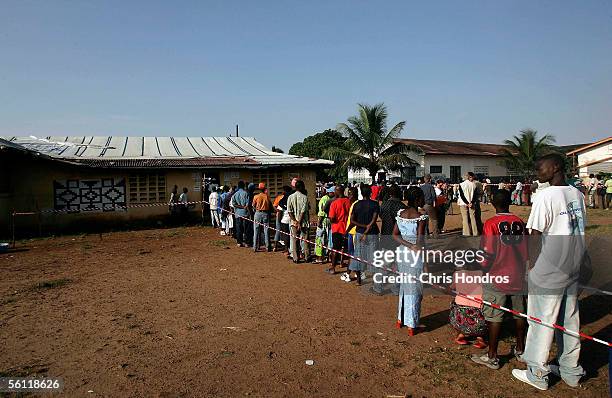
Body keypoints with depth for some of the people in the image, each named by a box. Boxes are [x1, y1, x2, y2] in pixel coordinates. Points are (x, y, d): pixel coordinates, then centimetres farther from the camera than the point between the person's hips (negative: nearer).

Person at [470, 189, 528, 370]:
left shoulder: (491, 224, -15)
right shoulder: (520, 222, 0)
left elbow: (488, 253, -17)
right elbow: (527, 250, 7)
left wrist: (484, 268, 0)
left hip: (497, 278, -5)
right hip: (518, 277, 5)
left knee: (495, 317, 3)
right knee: (519, 313, 19)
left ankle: (492, 357, 11)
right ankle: (520, 349, 35)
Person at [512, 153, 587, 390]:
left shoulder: (546, 196, -17)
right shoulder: (577, 195, 5)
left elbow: (536, 235, -16)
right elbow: (579, 230, 10)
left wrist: (532, 263, -4)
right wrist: (576, 260, 18)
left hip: (549, 272, -7)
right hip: (573, 269, 7)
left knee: (542, 321, 4)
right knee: (569, 319, 17)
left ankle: (537, 374, 17)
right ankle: (570, 371, 31)